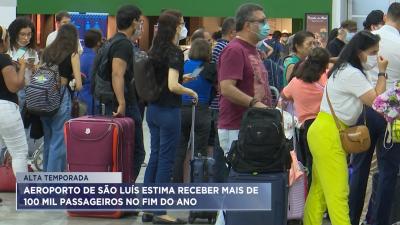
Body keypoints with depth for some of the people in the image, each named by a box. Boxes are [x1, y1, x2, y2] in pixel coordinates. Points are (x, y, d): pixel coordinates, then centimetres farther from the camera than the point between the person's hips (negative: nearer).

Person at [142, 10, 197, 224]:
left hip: (153, 108, 8)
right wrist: (191, 92, -6)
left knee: (155, 156, 13)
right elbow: (172, 86, -22)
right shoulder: (175, 52, -14)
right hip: (168, 110, -8)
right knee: (166, 159, -2)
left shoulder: (155, 51, 9)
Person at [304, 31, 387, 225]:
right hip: (329, 135, -10)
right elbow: (377, 101, -17)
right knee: (338, 193, -11)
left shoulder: (344, 70, 17)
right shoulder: (353, 74, -16)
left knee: (319, 189, 11)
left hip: (326, 133, 10)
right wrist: (382, 73, -10)